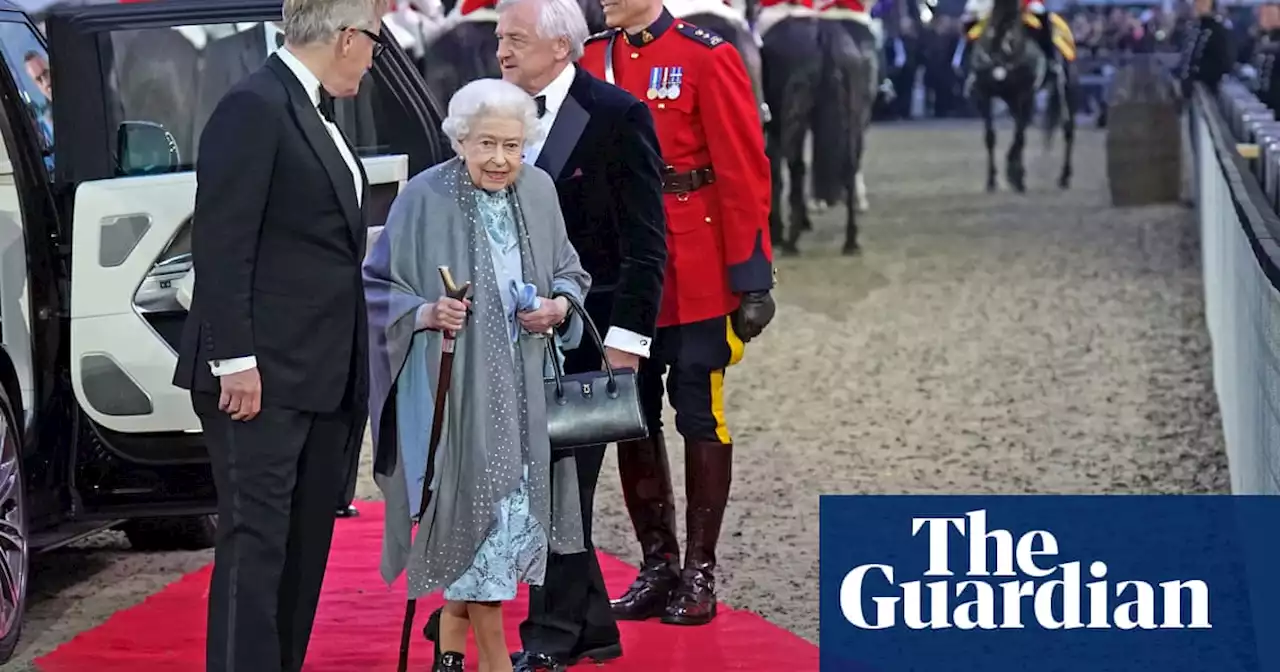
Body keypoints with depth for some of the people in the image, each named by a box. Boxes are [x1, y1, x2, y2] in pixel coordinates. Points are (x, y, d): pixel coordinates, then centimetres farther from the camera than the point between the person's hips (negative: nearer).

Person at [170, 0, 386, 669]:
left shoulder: (312, 113, 16)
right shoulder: (254, 107, -12)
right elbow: (220, 244, -16)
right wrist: (236, 362, -20)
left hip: (324, 377, 9)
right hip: (264, 375, -9)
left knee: (304, 546, 11)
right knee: (256, 540, -9)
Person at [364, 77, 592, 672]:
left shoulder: (539, 190, 3)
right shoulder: (425, 198, -10)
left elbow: (570, 272, 16)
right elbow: (376, 286, -4)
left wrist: (558, 306, -5)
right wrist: (424, 313, -21)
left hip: (520, 388, 5)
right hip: (450, 386, -5)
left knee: (512, 508, 8)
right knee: (480, 510, -5)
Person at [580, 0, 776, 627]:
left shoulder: (708, 58, -8)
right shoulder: (591, 61, 6)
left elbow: (744, 173, -9)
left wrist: (751, 280, -12)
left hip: (697, 285, -5)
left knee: (699, 419, 3)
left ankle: (699, 574, 12)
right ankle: (657, 565, 20)